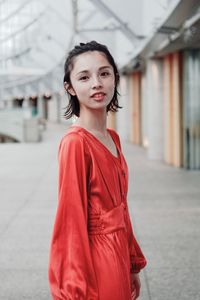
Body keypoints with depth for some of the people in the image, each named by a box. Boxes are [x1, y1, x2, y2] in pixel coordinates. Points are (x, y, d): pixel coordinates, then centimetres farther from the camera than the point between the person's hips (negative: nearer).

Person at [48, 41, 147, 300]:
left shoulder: (113, 138, 6)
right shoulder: (75, 142, -18)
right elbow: (71, 221, -18)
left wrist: (133, 266, 15)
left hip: (118, 256, 8)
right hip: (96, 261, -8)